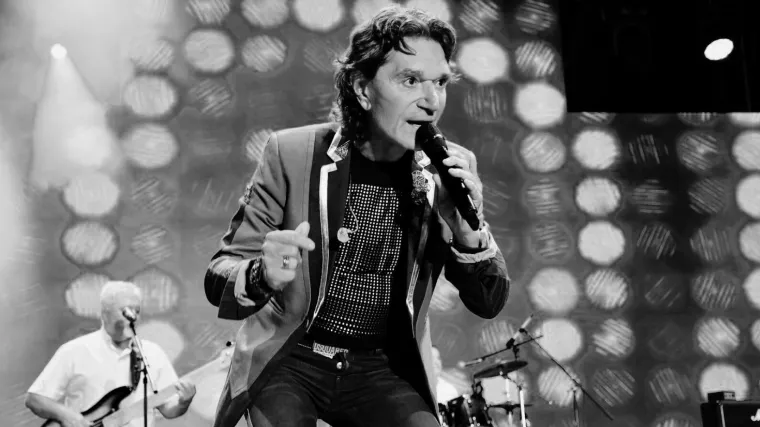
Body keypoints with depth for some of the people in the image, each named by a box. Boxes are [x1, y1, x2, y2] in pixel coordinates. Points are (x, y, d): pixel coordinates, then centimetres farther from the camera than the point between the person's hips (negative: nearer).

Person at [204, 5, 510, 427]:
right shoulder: (292, 152, -10)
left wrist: (467, 231, -22)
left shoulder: (449, 171, -4)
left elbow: (489, 303, -1)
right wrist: (262, 277, -34)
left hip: (383, 369, 3)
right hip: (289, 360, -2)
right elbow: (219, 278, -10)